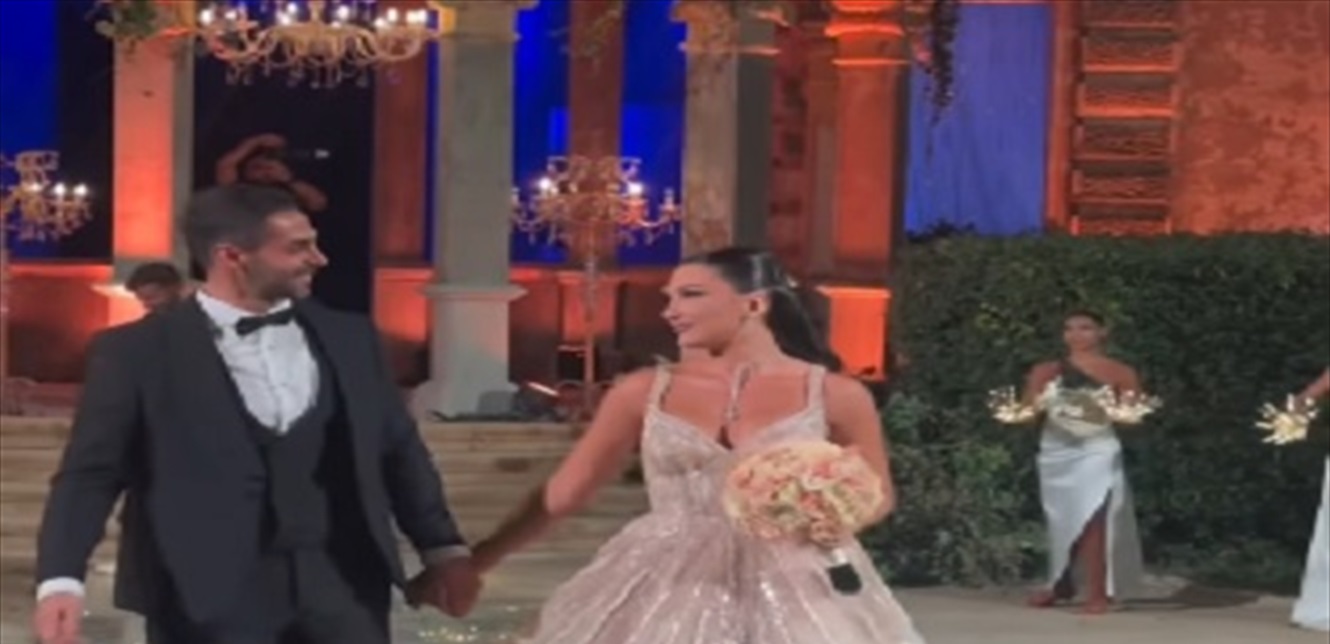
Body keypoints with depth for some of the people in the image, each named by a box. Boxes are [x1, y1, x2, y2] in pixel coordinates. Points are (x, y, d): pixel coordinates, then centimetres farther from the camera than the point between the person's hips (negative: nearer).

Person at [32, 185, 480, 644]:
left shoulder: (348, 338, 10)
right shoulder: (138, 351, -2)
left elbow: (399, 449, 17)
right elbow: (91, 473, -5)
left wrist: (443, 548, 8)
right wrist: (61, 580, -19)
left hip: (337, 581, 4)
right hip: (208, 595, -4)